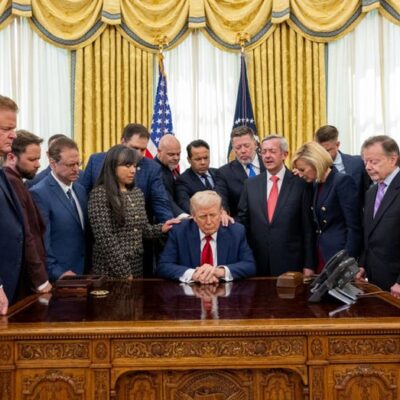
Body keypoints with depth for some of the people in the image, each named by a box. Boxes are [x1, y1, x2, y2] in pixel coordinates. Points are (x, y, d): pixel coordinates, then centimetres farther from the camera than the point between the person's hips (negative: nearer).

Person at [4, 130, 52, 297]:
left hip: (27, 278, 9)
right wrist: (41, 279, -19)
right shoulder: (11, 184, -16)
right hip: (24, 280, -9)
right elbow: (24, 237, -21)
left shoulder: (15, 182, 12)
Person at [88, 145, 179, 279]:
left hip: (137, 267, 7)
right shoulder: (99, 193, -12)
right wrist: (124, 272, -17)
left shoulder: (137, 193, 10)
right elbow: (105, 238, -17)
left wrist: (161, 228, -5)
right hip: (110, 270, -6)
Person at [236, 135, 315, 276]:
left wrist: (308, 265, -5)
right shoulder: (250, 184, 6)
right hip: (257, 264, 3)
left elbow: (308, 227, -3)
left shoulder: (300, 183, -3)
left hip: (291, 264, -2)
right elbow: (242, 221, 9)